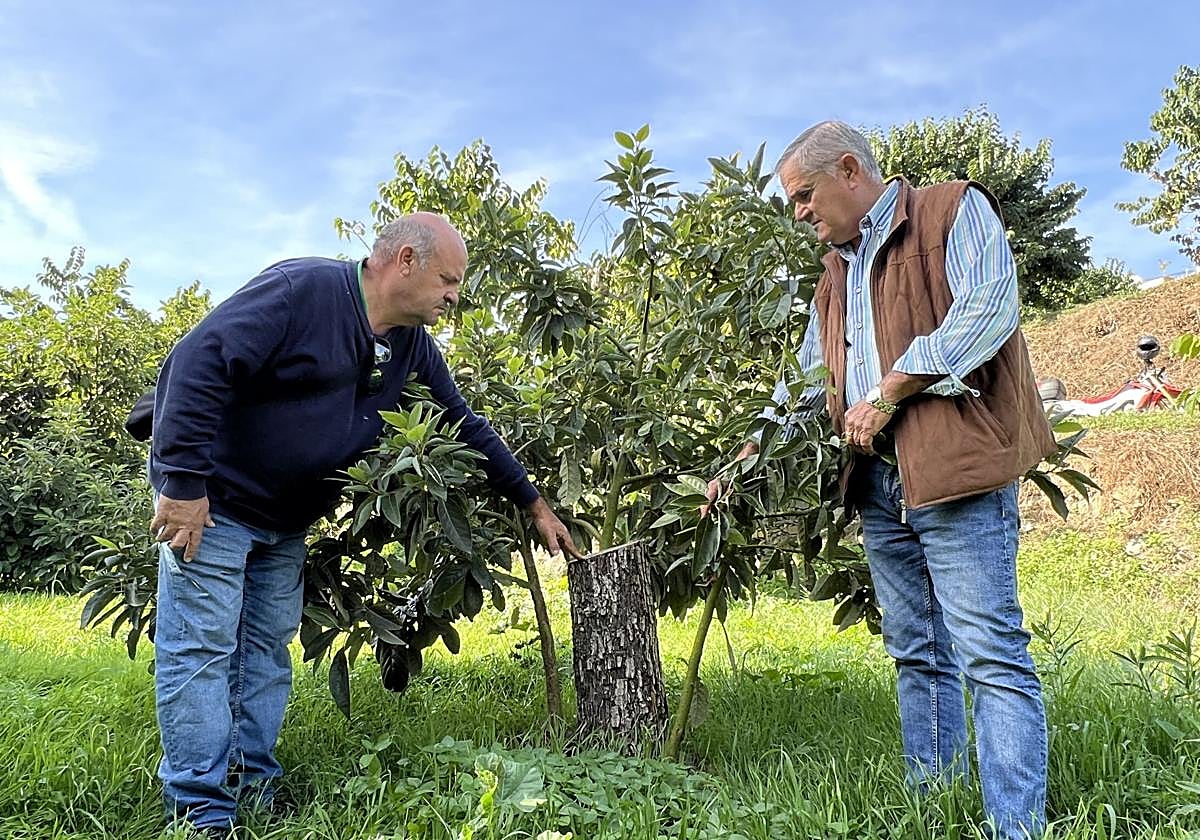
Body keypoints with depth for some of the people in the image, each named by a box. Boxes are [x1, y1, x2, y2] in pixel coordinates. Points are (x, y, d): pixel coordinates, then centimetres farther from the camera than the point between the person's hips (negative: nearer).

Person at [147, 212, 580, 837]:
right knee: (202, 648, -5)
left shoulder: (412, 347, 3)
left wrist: (533, 504, 10)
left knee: (268, 648, 11)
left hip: (287, 521, 8)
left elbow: (466, 427, 10)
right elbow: (199, 360, -28)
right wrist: (183, 482, -29)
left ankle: (254, 787, 22)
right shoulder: (302, 289, -22)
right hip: (208, 502, -8)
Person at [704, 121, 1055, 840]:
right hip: (880, 482, 8)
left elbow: (989, 307, -13)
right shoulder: (836, 276, 24)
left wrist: (889, 391, -12)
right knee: (918, 656, 9)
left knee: (989, 653, -9)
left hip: (954, 468, -7)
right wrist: (747, 457, 18)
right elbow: (804, 382, 27)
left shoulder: (955, 209, 3)